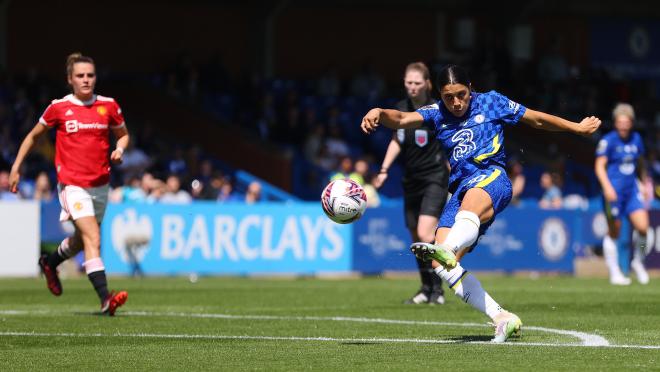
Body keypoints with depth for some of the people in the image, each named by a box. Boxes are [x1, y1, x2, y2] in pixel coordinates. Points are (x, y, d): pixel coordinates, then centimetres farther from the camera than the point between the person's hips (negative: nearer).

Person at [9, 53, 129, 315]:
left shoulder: (108, 106, 2)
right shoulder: (59, 108, -3)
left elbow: (123, 134, 18)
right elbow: (33, 136, 11)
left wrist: (119, 150, -5)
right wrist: (15, 168, 10)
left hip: (100, 185, 5)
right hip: (72, 184, -5)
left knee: (82, 239, 20)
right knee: (92, 238, -20)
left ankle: (50, 262, 50)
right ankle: (105, 298, -27)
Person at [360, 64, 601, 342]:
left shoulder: (490, 103, 14)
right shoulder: (436, 114, 19)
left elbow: (537, 120, 24)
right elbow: (403, 120, 0)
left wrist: (578, 128, 30)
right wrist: (379, 114, -22)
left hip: (490, 176, -5)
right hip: (460, 189, 5)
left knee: (467, 212, -42)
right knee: (442, 266, -13)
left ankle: (446, 249, -76)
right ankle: (502, 319, -11)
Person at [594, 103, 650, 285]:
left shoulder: (636, 139, 8)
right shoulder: (608, 140, -9)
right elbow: (600, 165, -12)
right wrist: (607, 187, -24)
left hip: (632, 189, 5)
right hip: (614, 192, -5)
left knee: (642, 227, -9)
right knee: (614, 232, 1)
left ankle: (638, 262, 15)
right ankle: (614, 273, 11)